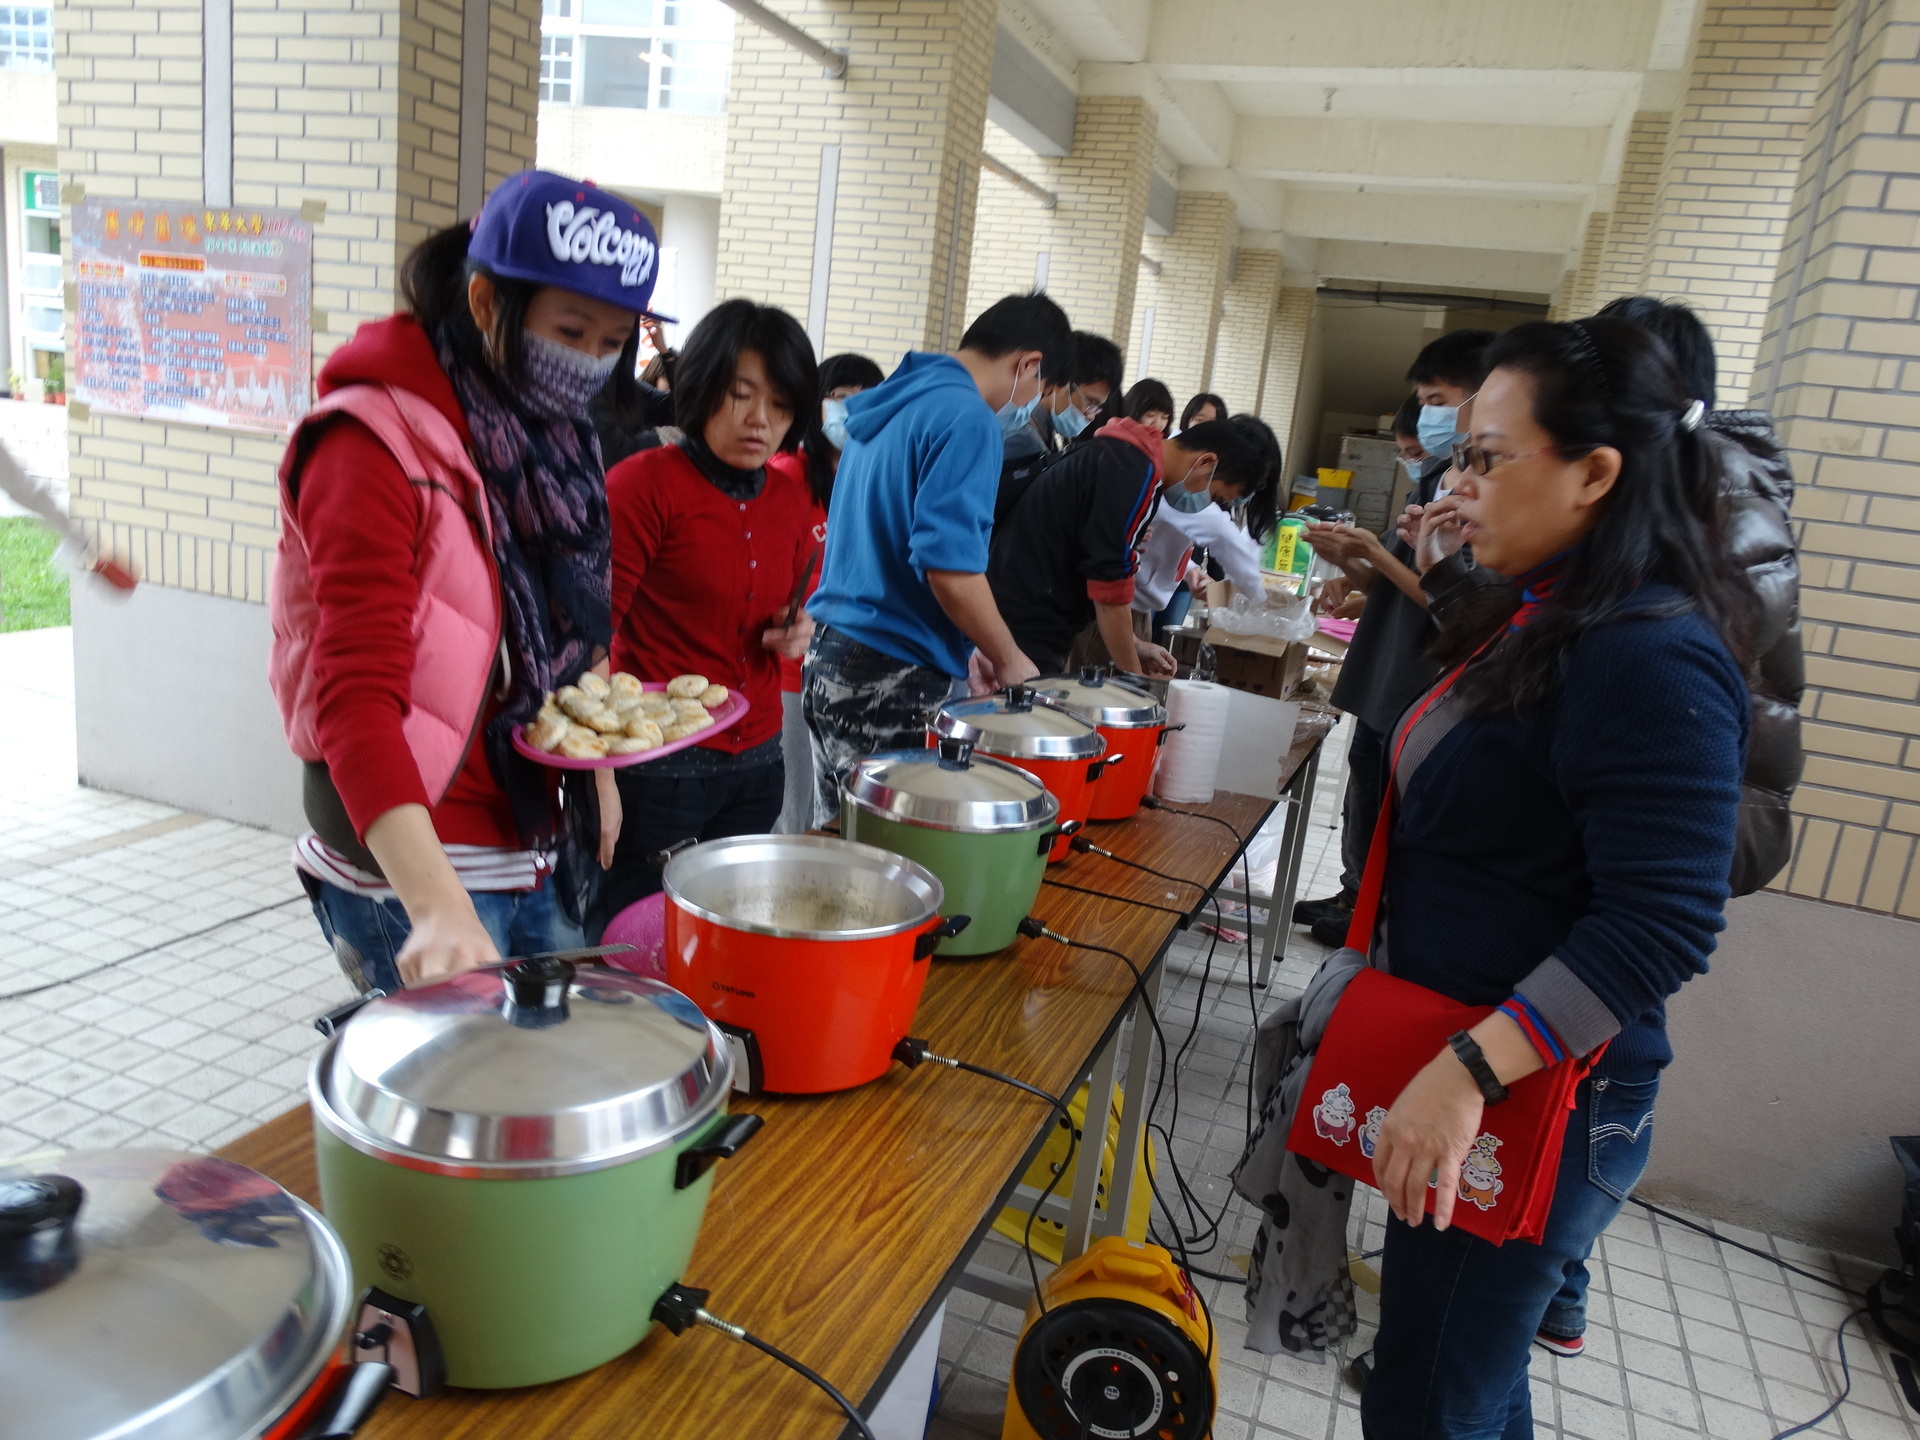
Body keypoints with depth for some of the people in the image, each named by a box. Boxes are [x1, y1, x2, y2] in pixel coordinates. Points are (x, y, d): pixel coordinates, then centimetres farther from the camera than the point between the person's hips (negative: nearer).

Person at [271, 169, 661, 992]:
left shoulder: (551, 437, 10)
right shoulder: (378, 444, -16)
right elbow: (355, 699, -25)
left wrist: (596, 771, 12)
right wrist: (438, 907, -35)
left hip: (542, 850, 8)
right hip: (411, 867, -7)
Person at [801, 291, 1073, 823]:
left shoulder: (891, 401, 15)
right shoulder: (969, 421, -14)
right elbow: (950, 567, -23)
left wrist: (967, 647, 21)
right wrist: (1008, 660, -7)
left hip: (827, 656, 9)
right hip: (889, 679, -9)